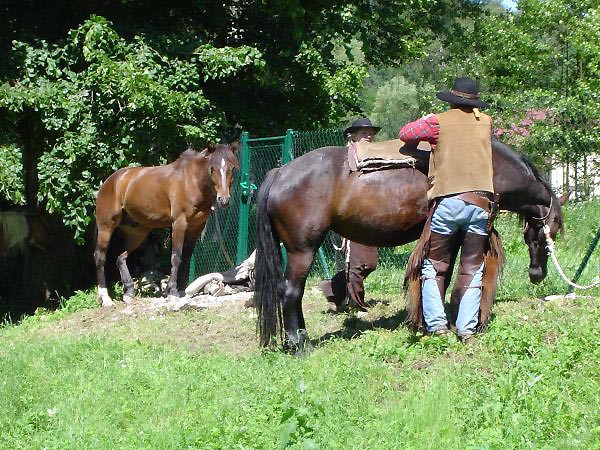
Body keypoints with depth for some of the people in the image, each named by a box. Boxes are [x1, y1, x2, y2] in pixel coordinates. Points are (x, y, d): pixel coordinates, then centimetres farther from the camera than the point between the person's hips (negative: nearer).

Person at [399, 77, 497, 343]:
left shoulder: (439, 122, 2)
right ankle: (467, 329, 1)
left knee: (434, 266, 9)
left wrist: (426, 122, 22)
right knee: (472, 269, 8)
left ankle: (436, 323, -2)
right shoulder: (486, 122, 13)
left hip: (447, 203, -2)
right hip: (481, 203, 2)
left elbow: (405, 133, 3)